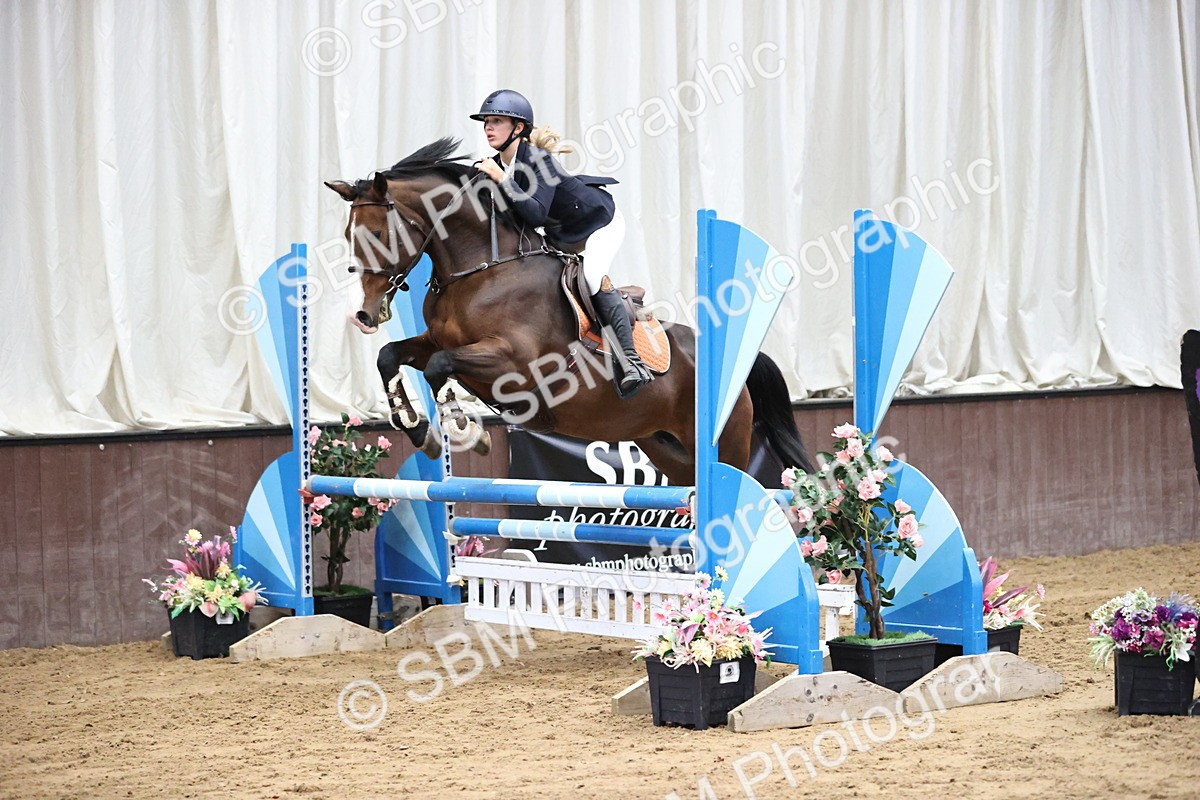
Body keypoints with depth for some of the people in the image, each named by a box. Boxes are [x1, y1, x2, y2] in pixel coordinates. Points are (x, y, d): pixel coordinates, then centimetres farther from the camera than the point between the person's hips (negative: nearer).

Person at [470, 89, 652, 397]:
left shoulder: (537, 158, -31)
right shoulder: (496, 165, -9)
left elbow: (536, 215, -42)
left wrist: (502, 180, -44)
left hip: (601, 221, -9)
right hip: (560, 233, 9)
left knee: (592, 275, -27)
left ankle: (632, 362, -24)